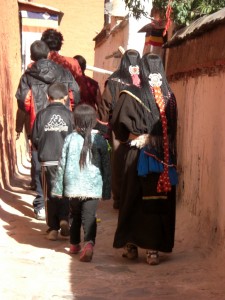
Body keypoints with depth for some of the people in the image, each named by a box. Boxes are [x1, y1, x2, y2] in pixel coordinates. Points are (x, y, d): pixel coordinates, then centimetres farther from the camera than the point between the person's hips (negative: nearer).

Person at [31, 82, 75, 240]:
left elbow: (35, 138, 1)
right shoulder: (69, 114, -4)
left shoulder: (42, 114, -2)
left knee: (51, 193, 7)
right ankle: (64, 218, -6)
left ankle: (53, 228, 6)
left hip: (48, 160, 1)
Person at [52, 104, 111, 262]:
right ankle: (89, 242, -26)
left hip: (73, 186, 2)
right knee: (89, 217, -4)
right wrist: (107, 189, 10)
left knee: (75, 216, 20)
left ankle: (75, 244, 30)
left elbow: (62, 164, 2)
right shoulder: (99, 139, -2)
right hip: (93, 186, -2)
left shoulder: (70, 138, -1)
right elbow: (106, 165, 2)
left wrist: (58, 187, 10)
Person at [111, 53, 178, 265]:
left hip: (139, 157, -1)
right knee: (161, 202, 5)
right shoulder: (169, 96, 2)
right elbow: (172, 130, 8)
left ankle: (131, 244, 17)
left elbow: (119, 124, -13)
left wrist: (135, 137, -2)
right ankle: (154, 248, 5)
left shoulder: (132, 95, -6)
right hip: (166, 159, 1)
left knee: (134, 200, 9)